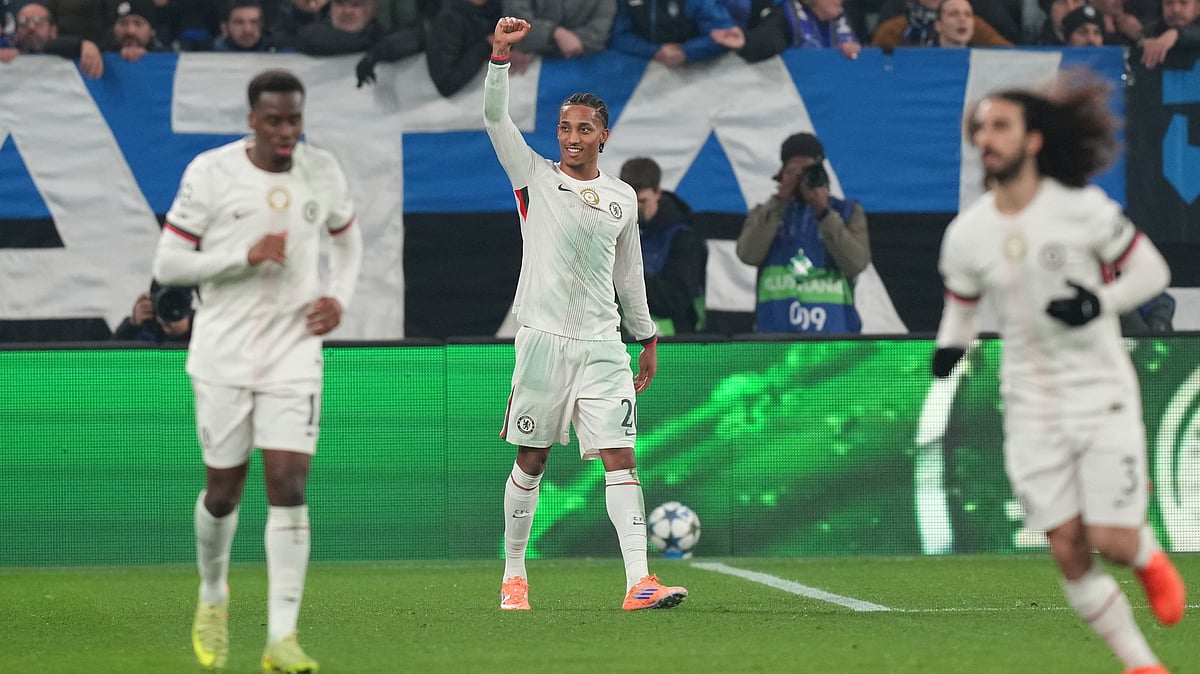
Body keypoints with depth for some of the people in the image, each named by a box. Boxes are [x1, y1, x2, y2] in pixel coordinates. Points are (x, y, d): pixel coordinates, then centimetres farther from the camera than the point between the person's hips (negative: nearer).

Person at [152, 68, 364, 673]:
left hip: (294, 354, 2)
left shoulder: (322, 171, 0)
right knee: (223, 492, 7)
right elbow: (168, 264, -9)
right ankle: (212, 597, 37)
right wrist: (246, 255, -20)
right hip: (223, 357, -1)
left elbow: (347, 238, 19)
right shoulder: (211, 173, -10)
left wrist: (339, 296, 1)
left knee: (289, 488, -9)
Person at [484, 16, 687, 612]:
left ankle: (638, 582, -15)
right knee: (530, 462, 4)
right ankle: (514, 577, 16)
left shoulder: (623, 198, 12)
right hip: (543, 339, -2)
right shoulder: (536, 177, 4)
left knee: (620, 459, -8)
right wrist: (500, 53, -19)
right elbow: (494, 117, -7)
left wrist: (647, 339, 24)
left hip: (602, 347, 2)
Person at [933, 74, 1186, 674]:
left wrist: (1101, 302, -20)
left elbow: (1152, 271, -3)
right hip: (1032, 406, 3)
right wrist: (950, 347, -8)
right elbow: (961, 306, 14)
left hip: (1102, 393, -3)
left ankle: (1149, 557, 28)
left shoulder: (1082, 208, -11)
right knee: (1067, 551, -2)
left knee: (1111, 540, -9)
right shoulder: (966, 234, 0)